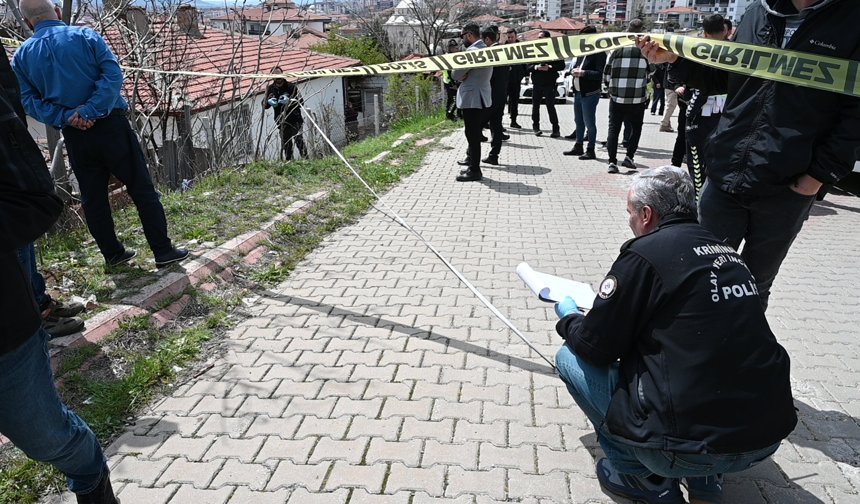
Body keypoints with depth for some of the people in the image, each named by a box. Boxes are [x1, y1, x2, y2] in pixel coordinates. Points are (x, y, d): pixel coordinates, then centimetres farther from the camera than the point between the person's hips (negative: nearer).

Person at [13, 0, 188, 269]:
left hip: (75, 137, 3)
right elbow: (113, 74, -14)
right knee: (142, 189, 3)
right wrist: (89, 111, -17)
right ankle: (163, 251, 5)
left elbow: (28, 101, -2)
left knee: (92, 198, 14)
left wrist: (65, 117, -10)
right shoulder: (85, 36, -2)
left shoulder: (21, 56, 6)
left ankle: (112, 253, 23)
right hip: (110, 125, -3)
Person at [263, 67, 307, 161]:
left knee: (299, 140, -16)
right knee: (286, 145, 5)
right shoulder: (270, 89, 10)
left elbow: (301, 102, -9)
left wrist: (289, 100, -28)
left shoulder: (291, 86, -1)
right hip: (282, 122, 4)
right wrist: (269, 101, -20)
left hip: (294, 119, -4)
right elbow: (264, 105, 5)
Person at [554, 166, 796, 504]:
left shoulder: (644, 254, -12)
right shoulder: (725, 251, 10)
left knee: (571, 358, 7)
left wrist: (568, 318, 15)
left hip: (693, 445, -7)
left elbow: (595, 346, -6)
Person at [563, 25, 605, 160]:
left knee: (589, 122, -4)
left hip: (590, 94, -9)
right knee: (578, 121, 16)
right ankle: (578, 147, 27)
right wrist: (574, 71, 1)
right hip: (578, 92, 9)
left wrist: (583, 73, -22)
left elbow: (599, 74, -19)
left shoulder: (599, 53, -11)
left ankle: (590, 150, 3)